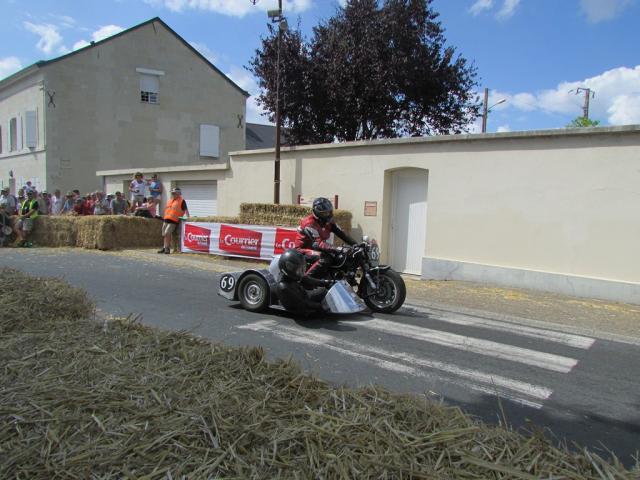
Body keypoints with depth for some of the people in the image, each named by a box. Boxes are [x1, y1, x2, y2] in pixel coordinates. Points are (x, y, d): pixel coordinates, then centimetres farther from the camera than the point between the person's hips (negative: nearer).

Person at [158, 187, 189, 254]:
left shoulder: (181, 201, -2)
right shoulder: (169, 200, 21)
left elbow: (186, 210, -7)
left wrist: (188, 217, -18)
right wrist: (164, 217, 27)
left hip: (174, 221, -8)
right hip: (166, 220, 8)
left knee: (167, 233, -19)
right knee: (164, 235, 11)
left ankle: (167, 248, -11)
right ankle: (165, 247, 23)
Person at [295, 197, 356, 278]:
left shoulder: (328, 222, 0)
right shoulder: (309, 223, -25)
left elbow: (341, 233, -2)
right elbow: (318, 244, -34)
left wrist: (355, 244, -16)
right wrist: (339, 249, -42)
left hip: (316, 248, 8)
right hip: (303, 249, -8)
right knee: (326, 258, -33)